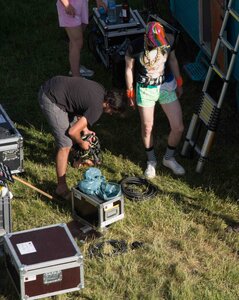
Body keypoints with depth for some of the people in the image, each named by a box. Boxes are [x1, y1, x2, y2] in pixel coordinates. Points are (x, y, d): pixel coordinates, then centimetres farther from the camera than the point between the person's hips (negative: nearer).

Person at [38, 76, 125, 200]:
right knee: (65, 145, -8)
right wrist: (81, 143, 1)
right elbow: (72, 132, -19)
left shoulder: (101, 90, 7)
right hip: (50, 100, -10)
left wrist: (84, 128, 18)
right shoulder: (97, 109, -18)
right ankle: (61, 188, -3)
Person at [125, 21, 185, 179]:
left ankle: (169, 158, 28)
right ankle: (151, 161, 35)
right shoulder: (135, 47, -23)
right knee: (147, 128, 9)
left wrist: (179, 83, 12)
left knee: (178, 127, 1)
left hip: (166, 86, 3)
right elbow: (129, 69, -7)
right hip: (145, 90, -2)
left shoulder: (168, 41, -16)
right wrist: (130, 92, 1)